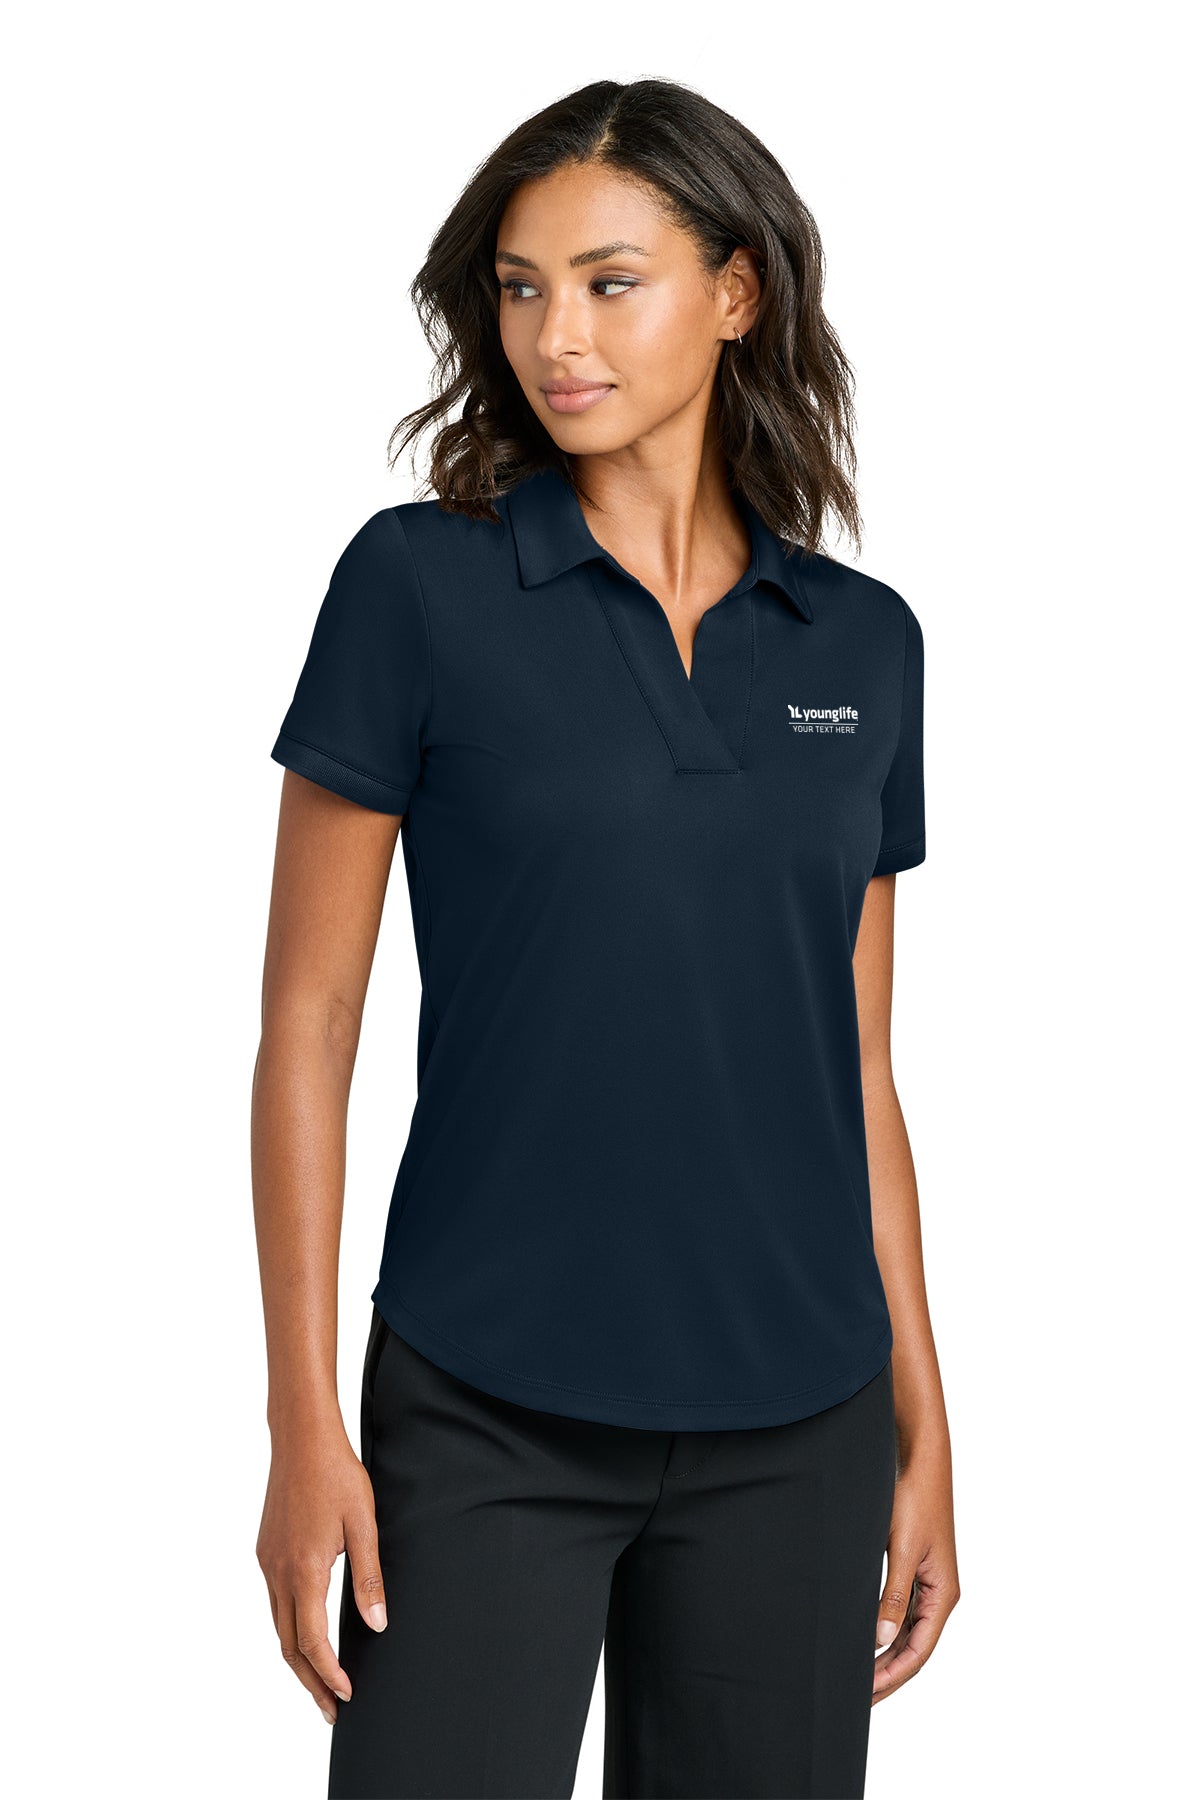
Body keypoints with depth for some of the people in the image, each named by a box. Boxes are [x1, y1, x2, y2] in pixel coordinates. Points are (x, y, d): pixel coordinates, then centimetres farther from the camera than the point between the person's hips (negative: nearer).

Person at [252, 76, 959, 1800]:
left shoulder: (865, 641, 5)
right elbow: (310, 1019, -4)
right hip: (489, 1416, -3)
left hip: (790, 1427, 3)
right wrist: (304, 1420, -8)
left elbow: (859, 1066, 9)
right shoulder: (420, 584, -5)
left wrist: (923, 1424, 8)